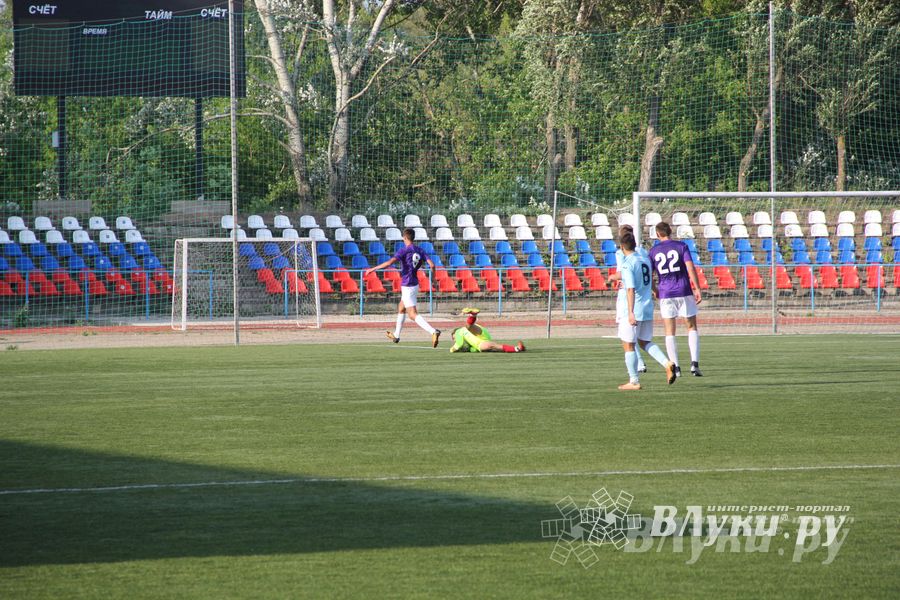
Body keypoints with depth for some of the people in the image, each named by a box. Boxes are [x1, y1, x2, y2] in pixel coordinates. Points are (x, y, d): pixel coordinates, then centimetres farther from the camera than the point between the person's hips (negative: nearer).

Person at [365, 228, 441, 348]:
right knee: (401, 308, 26)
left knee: (413, 314, -9)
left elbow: (389, 262, -26)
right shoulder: (420, 251, 3)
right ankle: (396, 335, 37)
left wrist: (372, 269, -20)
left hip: (407, 286, -8)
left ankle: (433, 331, -28)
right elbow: (432, 265, -5)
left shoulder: (404, 251, -15)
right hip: (415, 284, 8)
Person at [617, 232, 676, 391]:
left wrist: (631, 313, -23)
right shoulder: (645, 259, 10)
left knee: (628, 345, 3)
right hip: (648, 309, 8)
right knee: (645, 342, 18)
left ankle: (634, 381, 4)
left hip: (633, 311, -8)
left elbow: (631, 289, -21)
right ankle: (667, 363, -4)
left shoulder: (628, 264, -14)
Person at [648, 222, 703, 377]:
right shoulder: (681, 246, 0)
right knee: (692, 327, 10)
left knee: (670, 332, 7)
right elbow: (690, 268, -10)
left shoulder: (653, 251, 4)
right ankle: (694, 363, -5)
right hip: (684, 292, -1)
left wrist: (655, 290, 21)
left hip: (665, 294, 1)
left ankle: (675, 367, 0)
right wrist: (697, 289, -8)